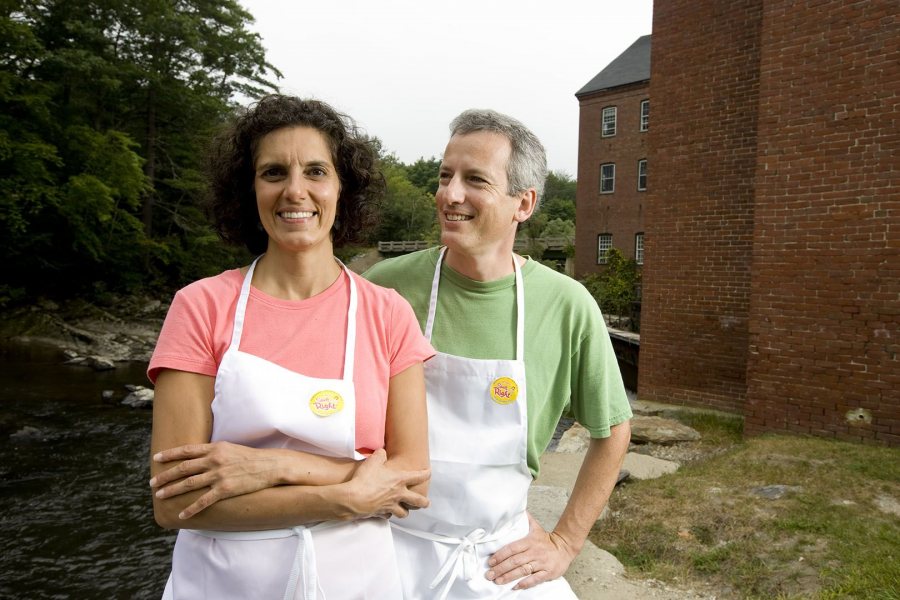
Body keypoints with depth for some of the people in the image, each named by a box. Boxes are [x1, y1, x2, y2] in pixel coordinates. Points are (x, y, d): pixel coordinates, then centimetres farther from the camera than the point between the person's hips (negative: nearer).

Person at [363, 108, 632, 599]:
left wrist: (564, 543, 1)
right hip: (394, 549, 0)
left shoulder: (567, 306, -11)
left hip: (503, 558, 1)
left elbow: (611, 431, 2)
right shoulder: (387, 285, -13)